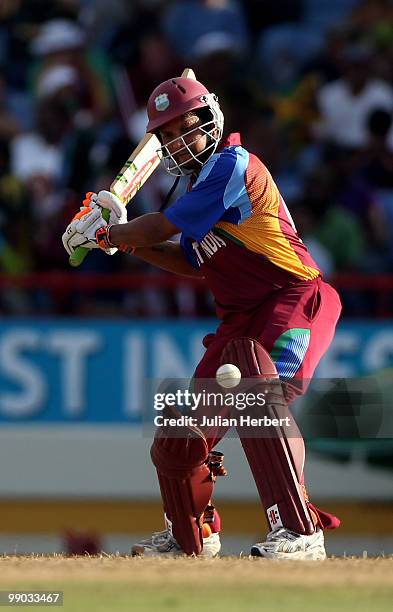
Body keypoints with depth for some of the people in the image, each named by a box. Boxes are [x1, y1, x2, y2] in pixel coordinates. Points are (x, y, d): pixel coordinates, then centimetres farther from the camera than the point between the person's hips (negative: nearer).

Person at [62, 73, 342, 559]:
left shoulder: (232, 165, -13)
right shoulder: (204, 180, 17)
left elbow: (163, 226, -11)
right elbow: (190, 262, 25)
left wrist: (102, 233, 6)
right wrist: (122, 240, 16)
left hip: (294, 302, -10)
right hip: (242, 319, 10)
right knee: (180, 436, 14)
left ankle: (300, 533, -41)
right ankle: (191, 536, 39)